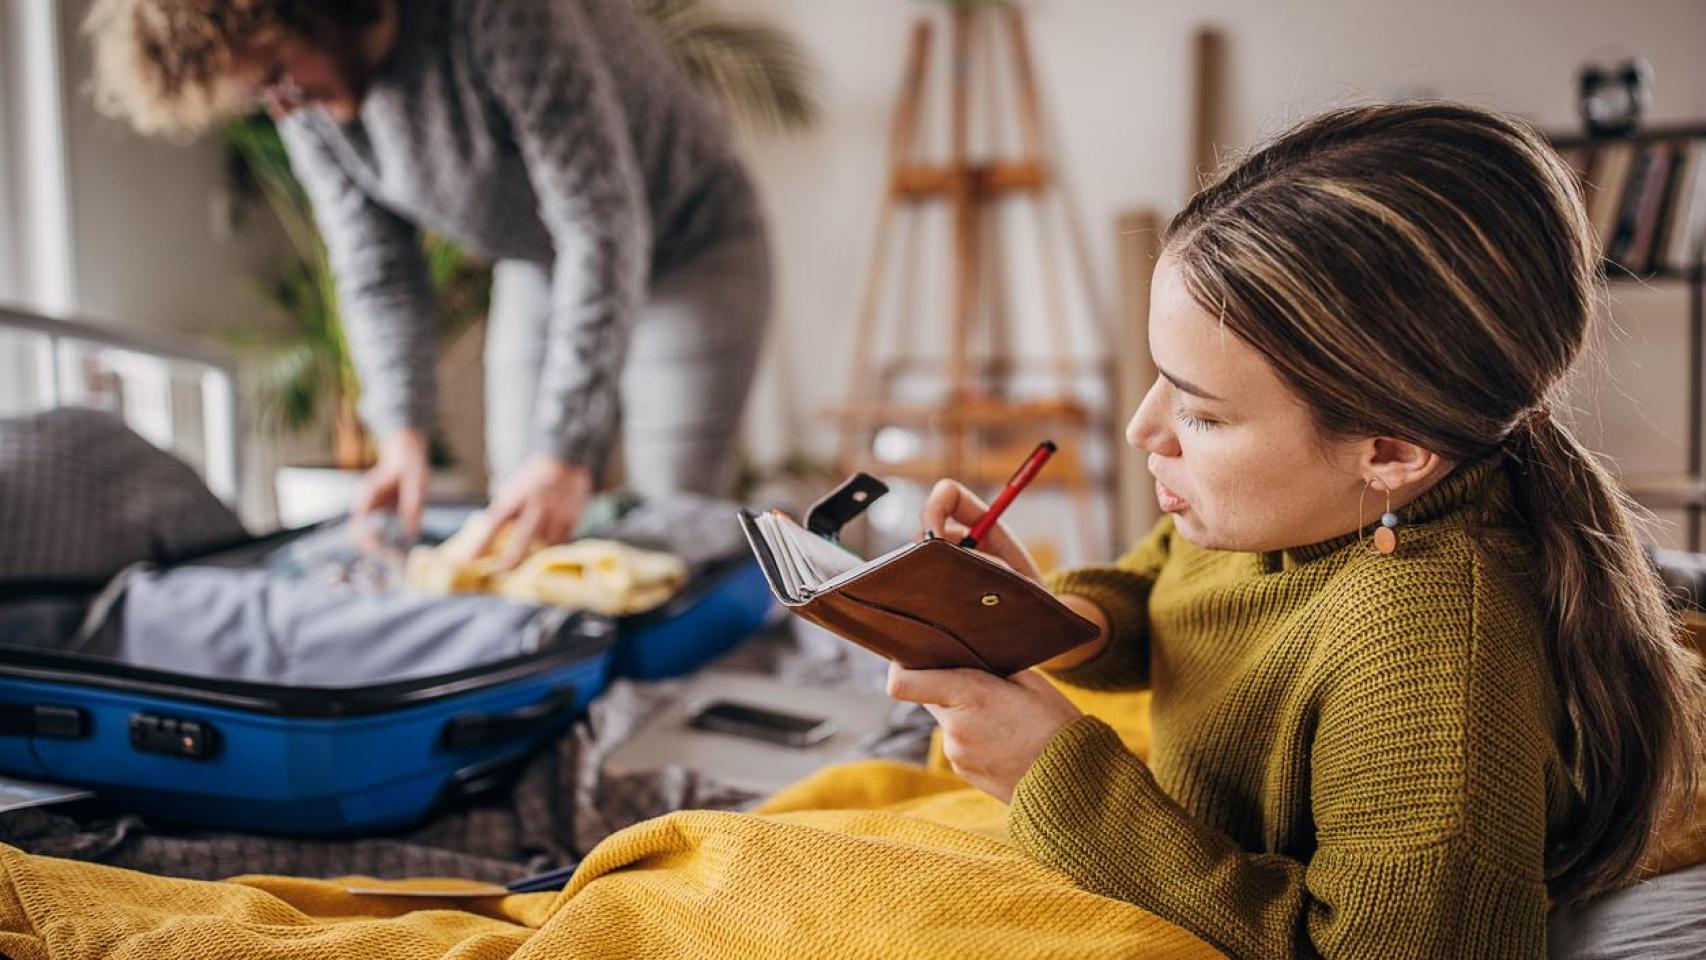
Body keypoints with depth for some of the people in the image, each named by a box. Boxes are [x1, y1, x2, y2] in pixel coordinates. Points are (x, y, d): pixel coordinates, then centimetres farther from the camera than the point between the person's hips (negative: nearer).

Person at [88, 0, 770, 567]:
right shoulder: (302, 97, -13)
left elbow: (602, 224, -33)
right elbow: (375, 267, -5)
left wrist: (566, 452, -37)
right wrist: (403, 432, -20)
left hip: (688, 246, -6)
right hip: (538, 272, 6)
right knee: (517, 541, 2)